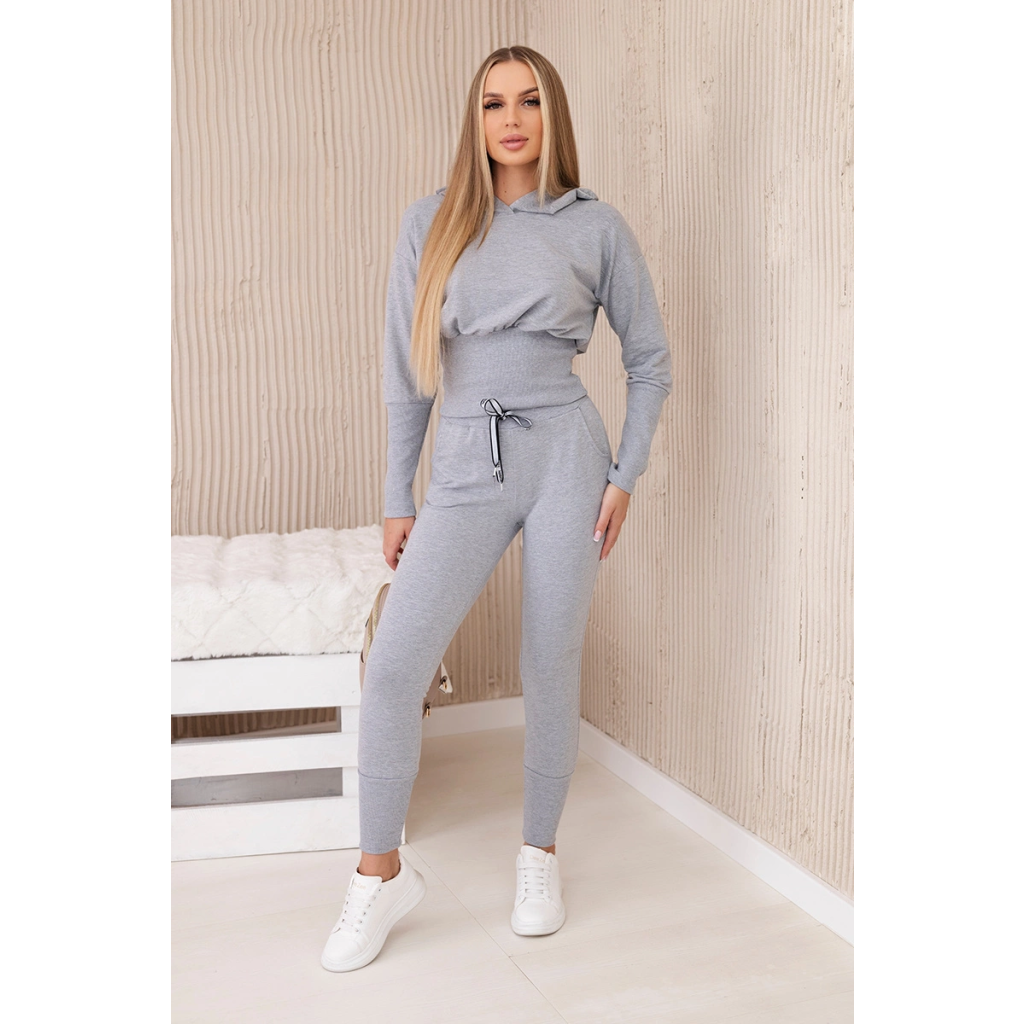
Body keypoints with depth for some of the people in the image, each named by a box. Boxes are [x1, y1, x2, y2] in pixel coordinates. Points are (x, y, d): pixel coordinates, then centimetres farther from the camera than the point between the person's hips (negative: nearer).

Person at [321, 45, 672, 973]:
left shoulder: (597, 226, 3)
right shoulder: (432, 223, 6)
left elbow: (650, 359, 10)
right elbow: (407, 370, 8)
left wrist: (625, 476, 2)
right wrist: (397, 497, 7)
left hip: (564, 455, -1)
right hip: (466, 469, 1)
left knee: (552, 670, 6)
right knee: (392, 666, -10)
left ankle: (539, 852, 28)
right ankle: (382, 873, 8)